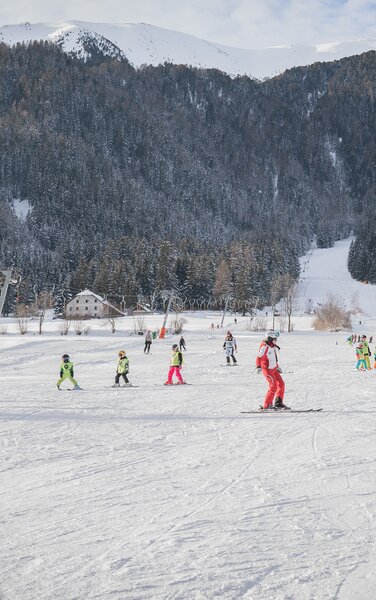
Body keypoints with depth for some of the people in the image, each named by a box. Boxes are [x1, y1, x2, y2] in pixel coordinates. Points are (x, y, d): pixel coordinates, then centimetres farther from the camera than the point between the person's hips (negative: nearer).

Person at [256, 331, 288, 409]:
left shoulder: (273, 347, 12)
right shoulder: (265, 347, -16)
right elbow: (259, 358, -20)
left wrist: (277, 366, 33)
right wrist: (258, 367, -32)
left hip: (274, 369, 9)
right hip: (267, 370, -9)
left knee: (281, 384, 8)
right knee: (273, 386, -13)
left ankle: (278, 402, 17)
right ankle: (267, 405, -8)